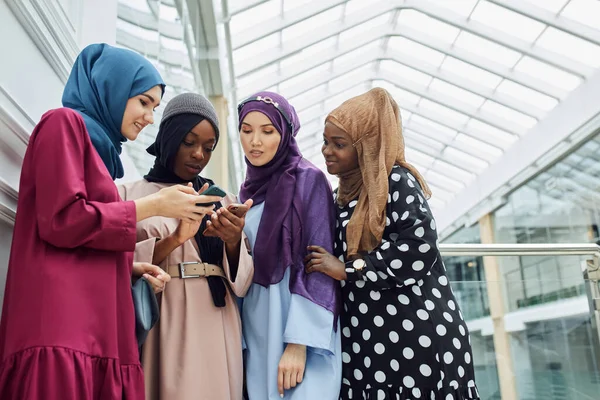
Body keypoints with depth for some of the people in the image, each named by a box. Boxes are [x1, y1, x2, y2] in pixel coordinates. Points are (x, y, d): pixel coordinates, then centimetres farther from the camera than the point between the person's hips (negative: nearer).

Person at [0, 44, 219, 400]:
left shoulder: (98, 144, 24)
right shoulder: (65, 123, 0)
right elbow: (62, 220, -14)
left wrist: (132, 268, 9)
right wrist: (154, 205, -8)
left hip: (94, 327, 8)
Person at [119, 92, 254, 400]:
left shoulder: (222, 201, 12)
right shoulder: (129, 195, 5)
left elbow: (241, 283, 7)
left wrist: (233, 243, -13)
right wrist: (173, 240, -19)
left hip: (215, 331, 2)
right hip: (159, 328, -2)